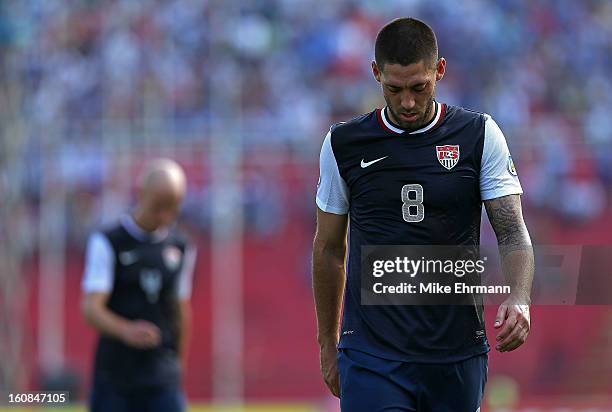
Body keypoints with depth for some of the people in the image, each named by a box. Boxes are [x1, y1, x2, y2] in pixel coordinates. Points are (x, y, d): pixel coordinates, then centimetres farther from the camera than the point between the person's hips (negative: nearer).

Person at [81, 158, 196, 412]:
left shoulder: (180, 248, 10)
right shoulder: (108, 243, -4)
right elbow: (90, 308, -15)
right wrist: (127, 331, -34)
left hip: (163, 382, 3)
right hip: (114, 380, -3)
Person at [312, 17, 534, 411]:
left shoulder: (479, 135, 1)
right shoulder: (344, 144, 2)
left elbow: (513, 231, -4)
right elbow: (329, 248, 12)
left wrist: (519, 299, -23)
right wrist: (328, 343, 14)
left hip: (458, 355, 1)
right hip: (371, 357, -1)